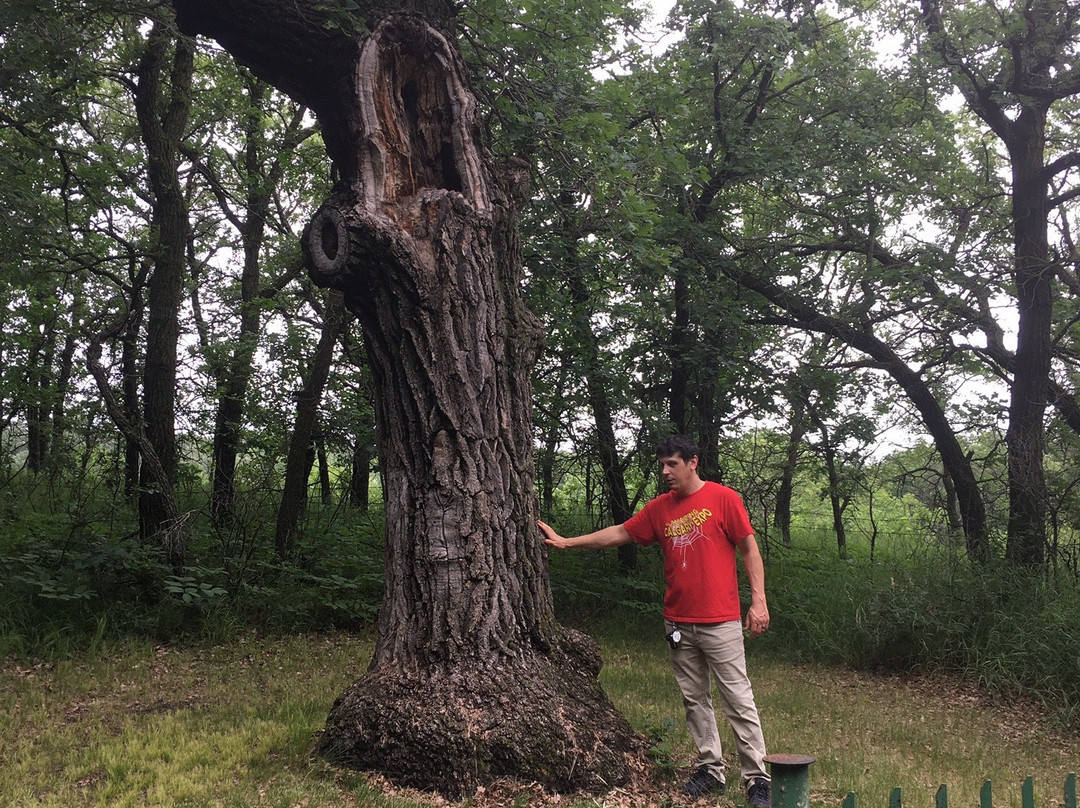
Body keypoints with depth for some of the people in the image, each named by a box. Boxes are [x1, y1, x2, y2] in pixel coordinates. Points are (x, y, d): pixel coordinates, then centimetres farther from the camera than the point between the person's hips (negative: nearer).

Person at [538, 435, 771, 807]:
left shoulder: (723, 498, -5)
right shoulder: (660, 507, 9)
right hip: (678, 623, 5)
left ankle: (757, 778, 4)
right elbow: (619, 533, 15)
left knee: (738, 700, -3)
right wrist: (567, 542, 13)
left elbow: (749, 550, -4)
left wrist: (758, 601, -10)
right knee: (695, 700, 10)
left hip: (720, 622, -5)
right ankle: (711, 770, 20)